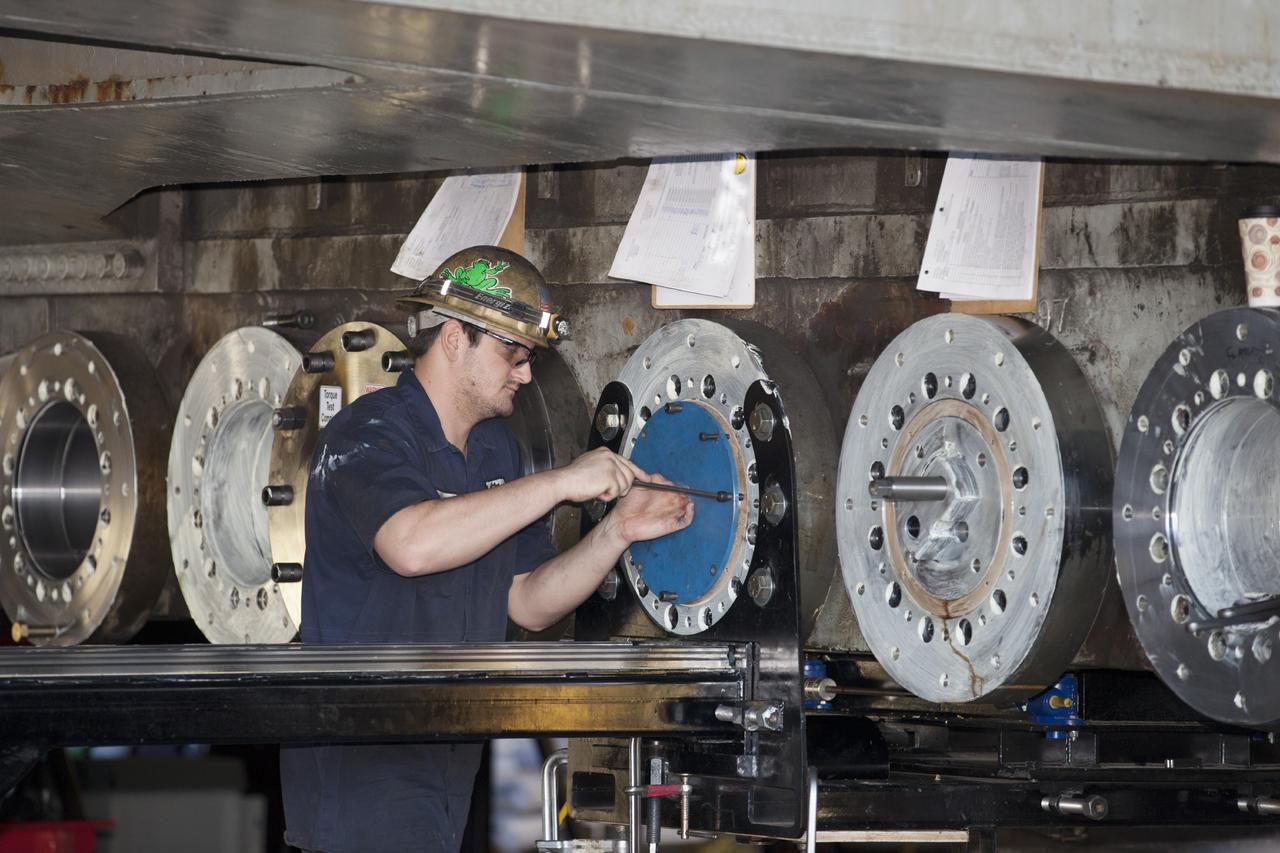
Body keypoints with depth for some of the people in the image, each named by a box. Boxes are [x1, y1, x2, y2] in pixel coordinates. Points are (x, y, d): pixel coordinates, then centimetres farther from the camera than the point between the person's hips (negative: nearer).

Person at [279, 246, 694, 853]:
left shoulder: (496, 449, 14)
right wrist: (560, 483, -28)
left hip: (448, 762, 8)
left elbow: (528, 604, 13)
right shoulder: (369, 435, -13)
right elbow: (411, 544, -34)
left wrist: (616, 531, -3)